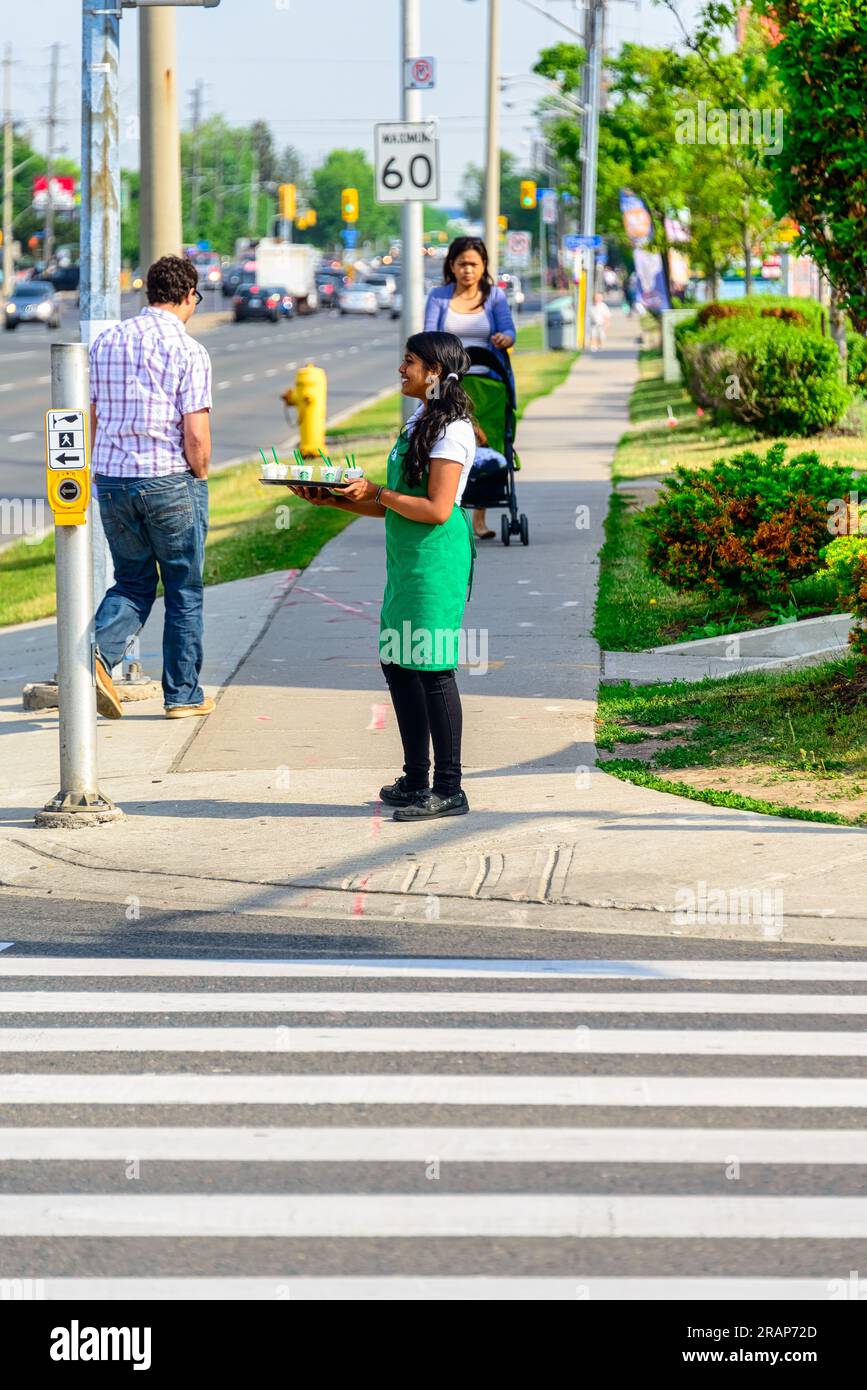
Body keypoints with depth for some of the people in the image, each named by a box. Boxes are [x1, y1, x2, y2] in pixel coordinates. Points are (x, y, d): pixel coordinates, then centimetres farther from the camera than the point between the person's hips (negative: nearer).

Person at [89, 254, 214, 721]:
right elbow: (196, 435, -15)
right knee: (184, 591, 10)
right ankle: (183, 694, 16)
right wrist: (200, 476, 2)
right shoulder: (188, 351, -11)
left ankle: (98, 652, -11)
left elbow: (91, 421, 8)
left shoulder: (105, 343, 5)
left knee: (132, 582, 16)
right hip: (171, 482, -4)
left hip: (112, 483, 4)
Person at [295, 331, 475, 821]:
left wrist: (377, 493, -12)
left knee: (432, 668, -9)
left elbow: (437, 508, -19)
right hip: (406, 558, 10)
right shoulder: (420, 422, 18)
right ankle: (417, 780, 20)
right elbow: (394, 505, 20)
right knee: (398, 663, 11)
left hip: (438, 556, -10)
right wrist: (336, 500, 10)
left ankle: (449, 789, -5)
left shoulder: (452, 430, -12)